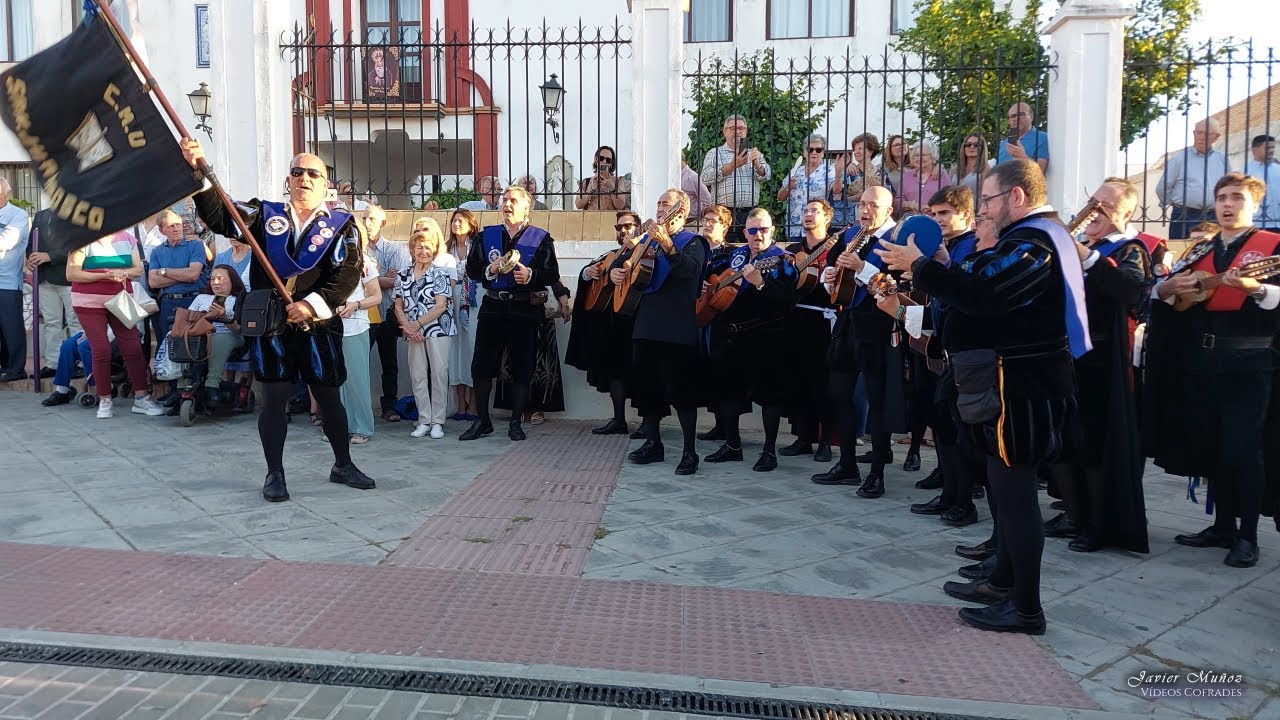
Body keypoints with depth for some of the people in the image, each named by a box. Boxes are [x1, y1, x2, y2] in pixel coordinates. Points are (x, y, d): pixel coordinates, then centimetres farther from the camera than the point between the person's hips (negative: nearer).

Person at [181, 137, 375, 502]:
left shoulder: (341, 225, 2)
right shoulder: (265, 215, 8)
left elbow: (348, 274, -9)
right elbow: (218, 214, -3)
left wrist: (313, 305, -21)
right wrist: (199, 170, -16)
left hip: (318, 329, 0)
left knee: (330, 398, 9)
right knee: (274, 398, 3)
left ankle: (343, 465, 26)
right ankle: (274, 473, 15)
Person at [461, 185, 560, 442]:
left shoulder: (541, 238, 4)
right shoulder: (487, 236, 12)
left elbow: (552, 275, -3)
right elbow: (471, 269, 9)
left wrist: (530, 275, -20)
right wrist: (491, 269, -9)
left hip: (525, 310, -2)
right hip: (492, 308, 2)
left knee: (522, 370, 2)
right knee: (481, 366, 2)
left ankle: (515, 423, 15)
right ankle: (482, 421, 15)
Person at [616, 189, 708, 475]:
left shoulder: (691, 242, -2)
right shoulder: (650, 240, 19)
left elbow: (691, 269, -23)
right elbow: (624, 259, 32)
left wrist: (667, 245, -37)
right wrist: (614, 270, 10)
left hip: (677, 329, -8)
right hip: (646, 324, 8)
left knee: (681, 388, -8)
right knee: (645, 384, 12)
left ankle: (689, 452, -2)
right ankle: (653, 443, 25)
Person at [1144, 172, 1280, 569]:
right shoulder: (1199, 249, 14)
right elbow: (1163, 290, 10)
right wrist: (1166, 288, -11)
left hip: (1248, 363, -5)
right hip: (1201, 361, 5)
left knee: (1242, 450, -7)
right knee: (1209, 446, 9)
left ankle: (1247, 535, 5)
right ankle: (1223, 525, 21)